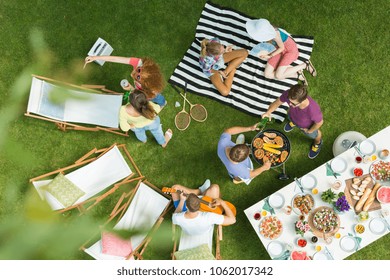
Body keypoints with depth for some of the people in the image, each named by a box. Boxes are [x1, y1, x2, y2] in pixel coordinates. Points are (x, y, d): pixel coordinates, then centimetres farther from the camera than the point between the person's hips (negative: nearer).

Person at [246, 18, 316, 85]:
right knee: (267, 74, -7)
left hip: (290, 50, -7)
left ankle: (305, 65, -2)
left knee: (278, 76, -20)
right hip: (280, 50, 7)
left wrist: (269, 56, -19)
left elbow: (282, 47, -19)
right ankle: (297, 74, 0)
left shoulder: (274, 34, -35)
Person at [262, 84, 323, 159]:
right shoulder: (289, 94, -42)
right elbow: (277, 102, -22)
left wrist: (309, 131, -11)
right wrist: (268, 112, -41)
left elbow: (319, 122, -28)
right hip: (293, 116, 2)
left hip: (307, 125, -2)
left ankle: (318, 143, 68)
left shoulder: (313, 110, -50)